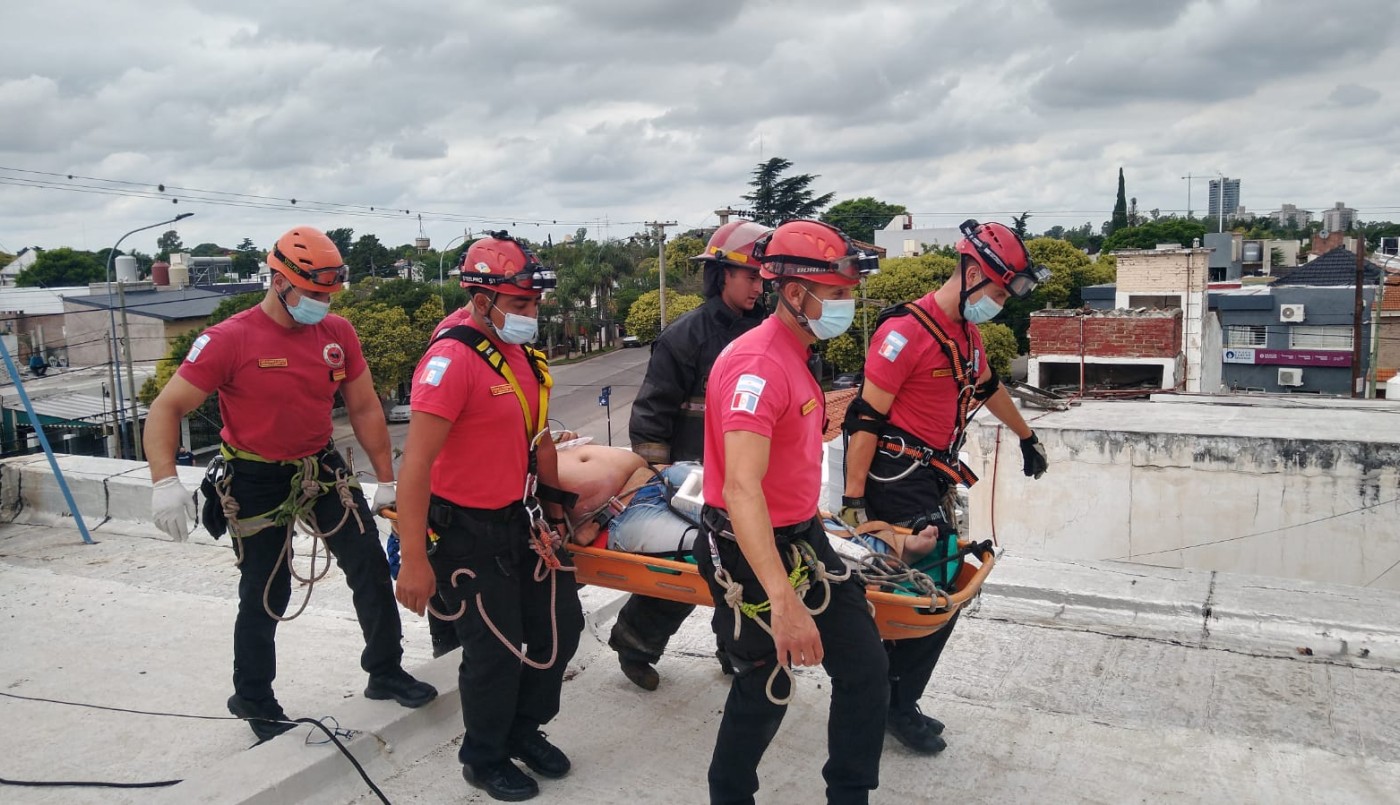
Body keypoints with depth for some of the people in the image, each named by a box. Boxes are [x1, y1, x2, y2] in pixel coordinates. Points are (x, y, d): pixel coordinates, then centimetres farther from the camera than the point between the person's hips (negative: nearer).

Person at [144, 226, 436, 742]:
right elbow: (167, 409, -15)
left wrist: (387, 480, 5)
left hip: (321, 467, 4)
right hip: (257, 481, -4)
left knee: (370, 567, 2)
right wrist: (165, 482, -29)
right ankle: (253, 700, 28)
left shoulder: (337, 333, -5)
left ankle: (386, 672, 21)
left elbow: (364, 408, 4)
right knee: (265, 595, 5)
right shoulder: (230, 340, -18)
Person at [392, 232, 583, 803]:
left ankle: (524, 731, 40)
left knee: (561, 626, 15)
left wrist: (561, 498, 23)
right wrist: (414, 560, -26)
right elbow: (416, 461, -26)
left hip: (521, 521, 8)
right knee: (497, 651, 3)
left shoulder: (524, 358, 5)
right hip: (469, 534, -8)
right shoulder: (453, 360, -23)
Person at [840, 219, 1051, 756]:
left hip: (932, 479, 9)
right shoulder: (907, 330, -17)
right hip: (897, 479, -9)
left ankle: (897, 704, 22)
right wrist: (853, 498, -20)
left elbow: (987, 387, 31)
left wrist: (1027, 438, 42)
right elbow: (867, 417, -18)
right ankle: (895, 705, 10)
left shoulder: (966, 333, 12)